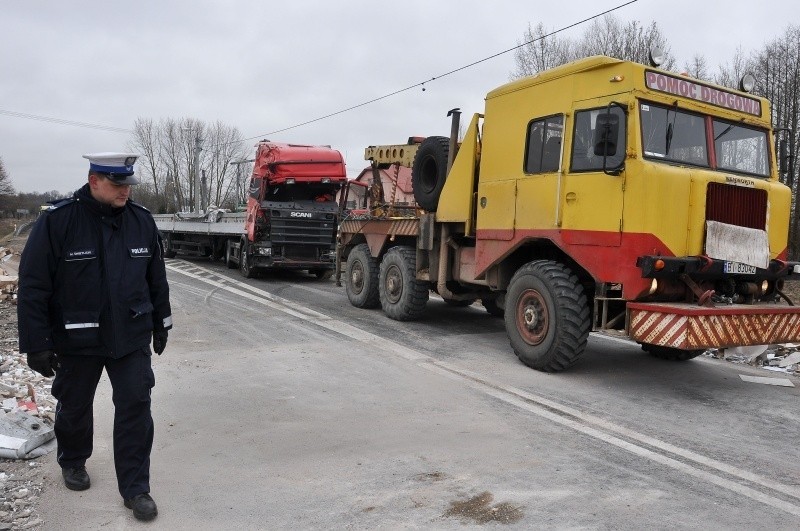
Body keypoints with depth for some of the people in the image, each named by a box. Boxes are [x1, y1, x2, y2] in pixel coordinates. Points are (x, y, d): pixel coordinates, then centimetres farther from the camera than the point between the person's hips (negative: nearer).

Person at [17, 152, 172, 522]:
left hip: (131, 338, 2)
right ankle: (73, 462, 46)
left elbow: (157, 279, 8)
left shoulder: (142, 221, -2)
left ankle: (135, 488, 12)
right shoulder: (57, 221, -14)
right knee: (74, 407, 18)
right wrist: (37, 345, -11)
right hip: (77, 341, -2)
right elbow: (33, 288, -12)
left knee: (135, 406, 0)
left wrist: (160, 324, 12)